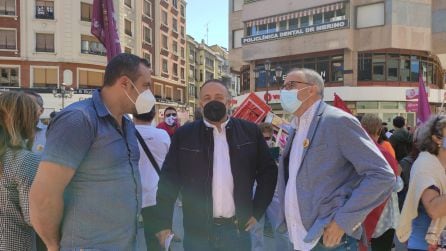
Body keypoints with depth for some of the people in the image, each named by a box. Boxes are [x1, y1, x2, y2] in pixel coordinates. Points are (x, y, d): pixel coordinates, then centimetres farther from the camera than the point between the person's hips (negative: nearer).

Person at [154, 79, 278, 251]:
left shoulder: (250, 132, 0)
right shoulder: (184, 135, -2)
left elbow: (268, 171, 6)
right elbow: (169, 180, 0)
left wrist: (257, 211, 2)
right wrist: (164, 224, -2)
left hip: (238, 229, 1)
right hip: (197, 232, 0)